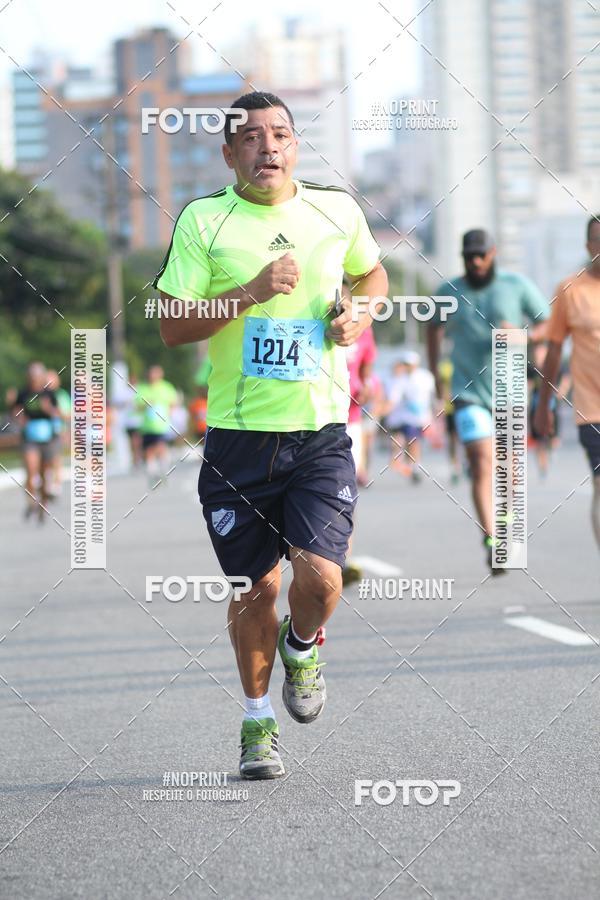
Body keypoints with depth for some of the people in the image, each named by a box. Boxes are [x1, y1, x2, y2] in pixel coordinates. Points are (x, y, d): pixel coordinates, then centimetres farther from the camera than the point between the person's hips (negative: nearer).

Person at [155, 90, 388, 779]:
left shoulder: (337, 211, 6)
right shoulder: (202, 222, -2)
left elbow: (371, 272, 26)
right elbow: (172, 328, -6)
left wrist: (360, 316, 5)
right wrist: (252, 293, -17)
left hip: (321, 431, 1)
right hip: (238, 432, -1)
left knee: (320, 576, -13)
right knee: (255, 587, 4)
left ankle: (301, 646, 23)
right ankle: (258, 721, 26)